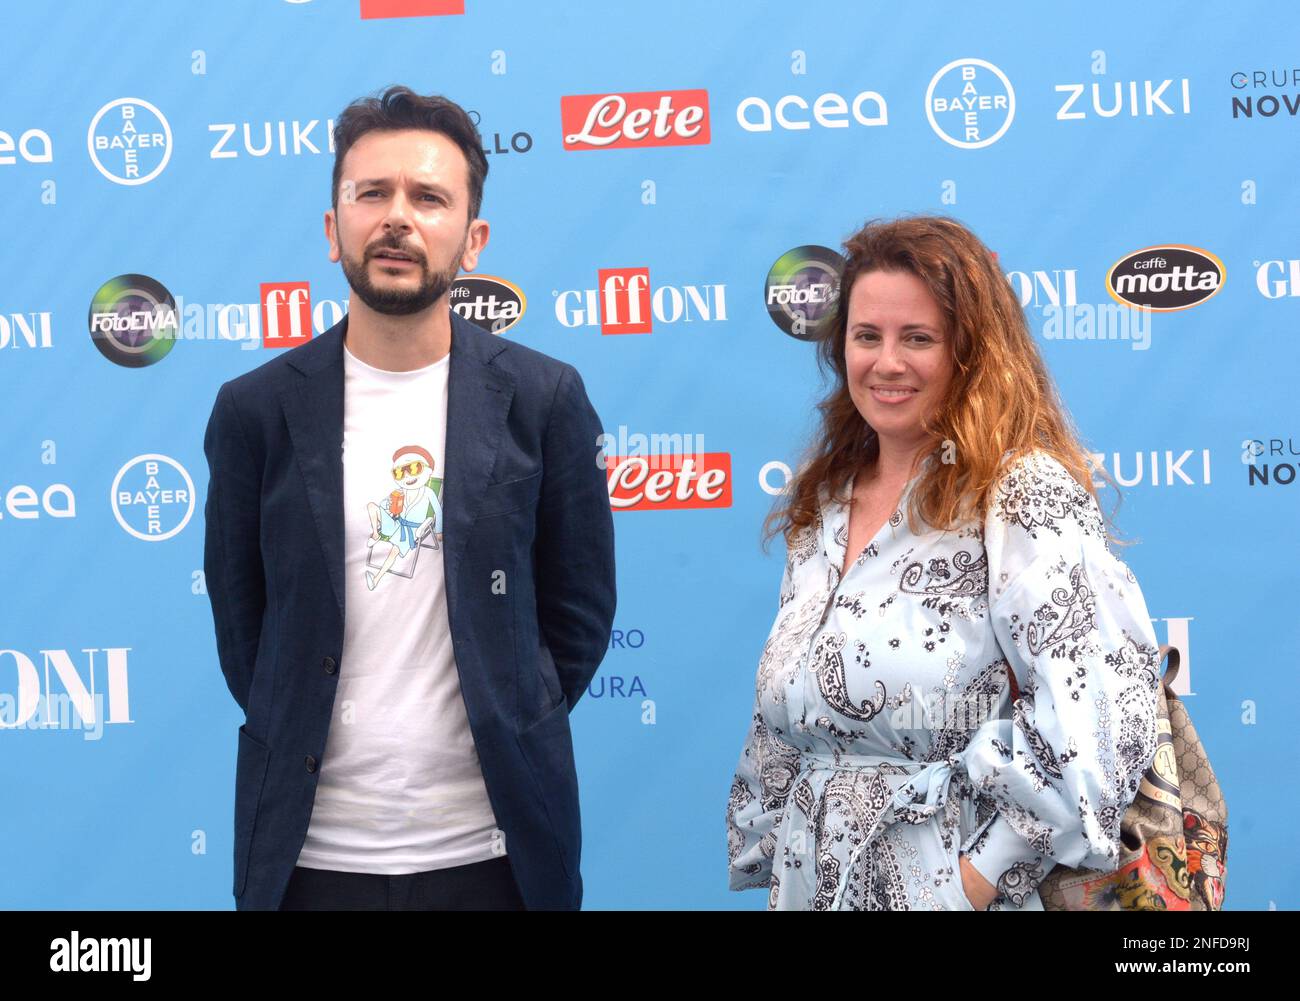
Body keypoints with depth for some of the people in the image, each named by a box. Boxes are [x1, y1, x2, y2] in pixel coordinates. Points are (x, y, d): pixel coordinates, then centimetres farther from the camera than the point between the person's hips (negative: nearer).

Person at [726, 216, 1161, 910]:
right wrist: (769, 864, 11)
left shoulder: (1025, 494, -15)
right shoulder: (823, 504, 7)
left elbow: (1094, 717, -23)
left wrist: (985, 872, -20)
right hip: (810, 878, 6)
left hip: (945, 880, -6)